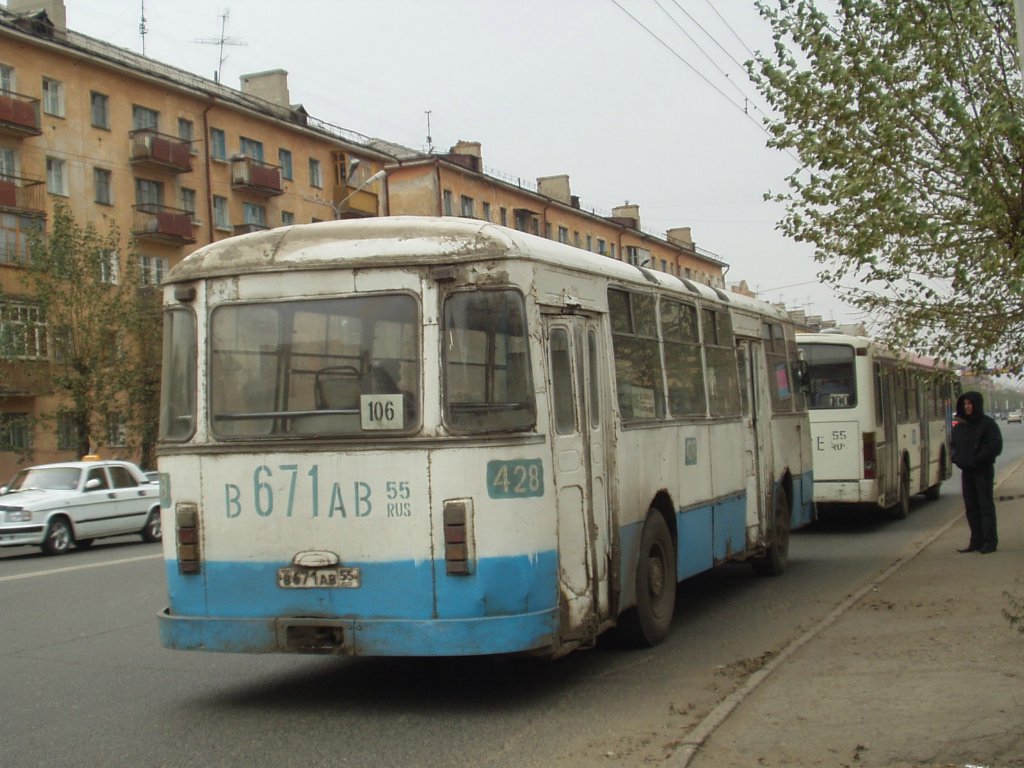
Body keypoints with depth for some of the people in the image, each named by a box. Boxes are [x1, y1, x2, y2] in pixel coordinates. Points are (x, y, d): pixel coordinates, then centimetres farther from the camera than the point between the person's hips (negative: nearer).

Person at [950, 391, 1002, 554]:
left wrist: (977, 460, -17)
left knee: (986, 505, -4)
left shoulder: (987, 423, -7)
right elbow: (954, 445, 19)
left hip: (983, 471, -6)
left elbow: (996, 446, -12)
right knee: (971, 507, 7)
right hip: (966, 471, 6)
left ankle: (990, 542, -1)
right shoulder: (960, 426, 11)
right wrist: (957, 459, -1)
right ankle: (976, 541, 12)